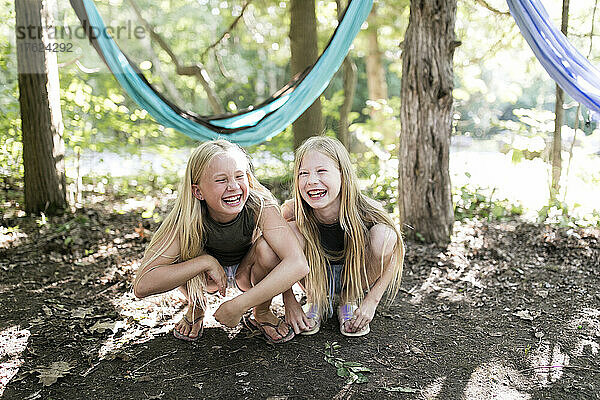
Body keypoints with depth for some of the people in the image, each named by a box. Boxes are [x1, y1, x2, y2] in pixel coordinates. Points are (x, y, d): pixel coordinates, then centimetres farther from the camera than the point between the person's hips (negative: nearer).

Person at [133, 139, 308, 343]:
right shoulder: (185, 219, -31)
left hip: (247, 272, 0)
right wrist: (206, 262, -42)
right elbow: (142, 285, -37)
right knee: (182, 255, -30)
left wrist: (237, 306, -45)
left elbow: (299, 264, -45)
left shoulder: (260, 207, -33)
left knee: (267, 248, -32)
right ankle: (196, 308, 3)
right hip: (208, 278, 1)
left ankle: (262, 313, -3)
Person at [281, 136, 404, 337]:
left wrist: (371, 301, -18)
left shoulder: (367, 213, -31)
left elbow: (395, 254, -15)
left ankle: (349, 301, -2)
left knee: (383, 234, -28)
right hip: (316, 278, 1)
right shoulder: (291, 212, -28)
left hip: (354, 276, 0)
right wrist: (289, 302, -16)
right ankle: (316, 302, 0)